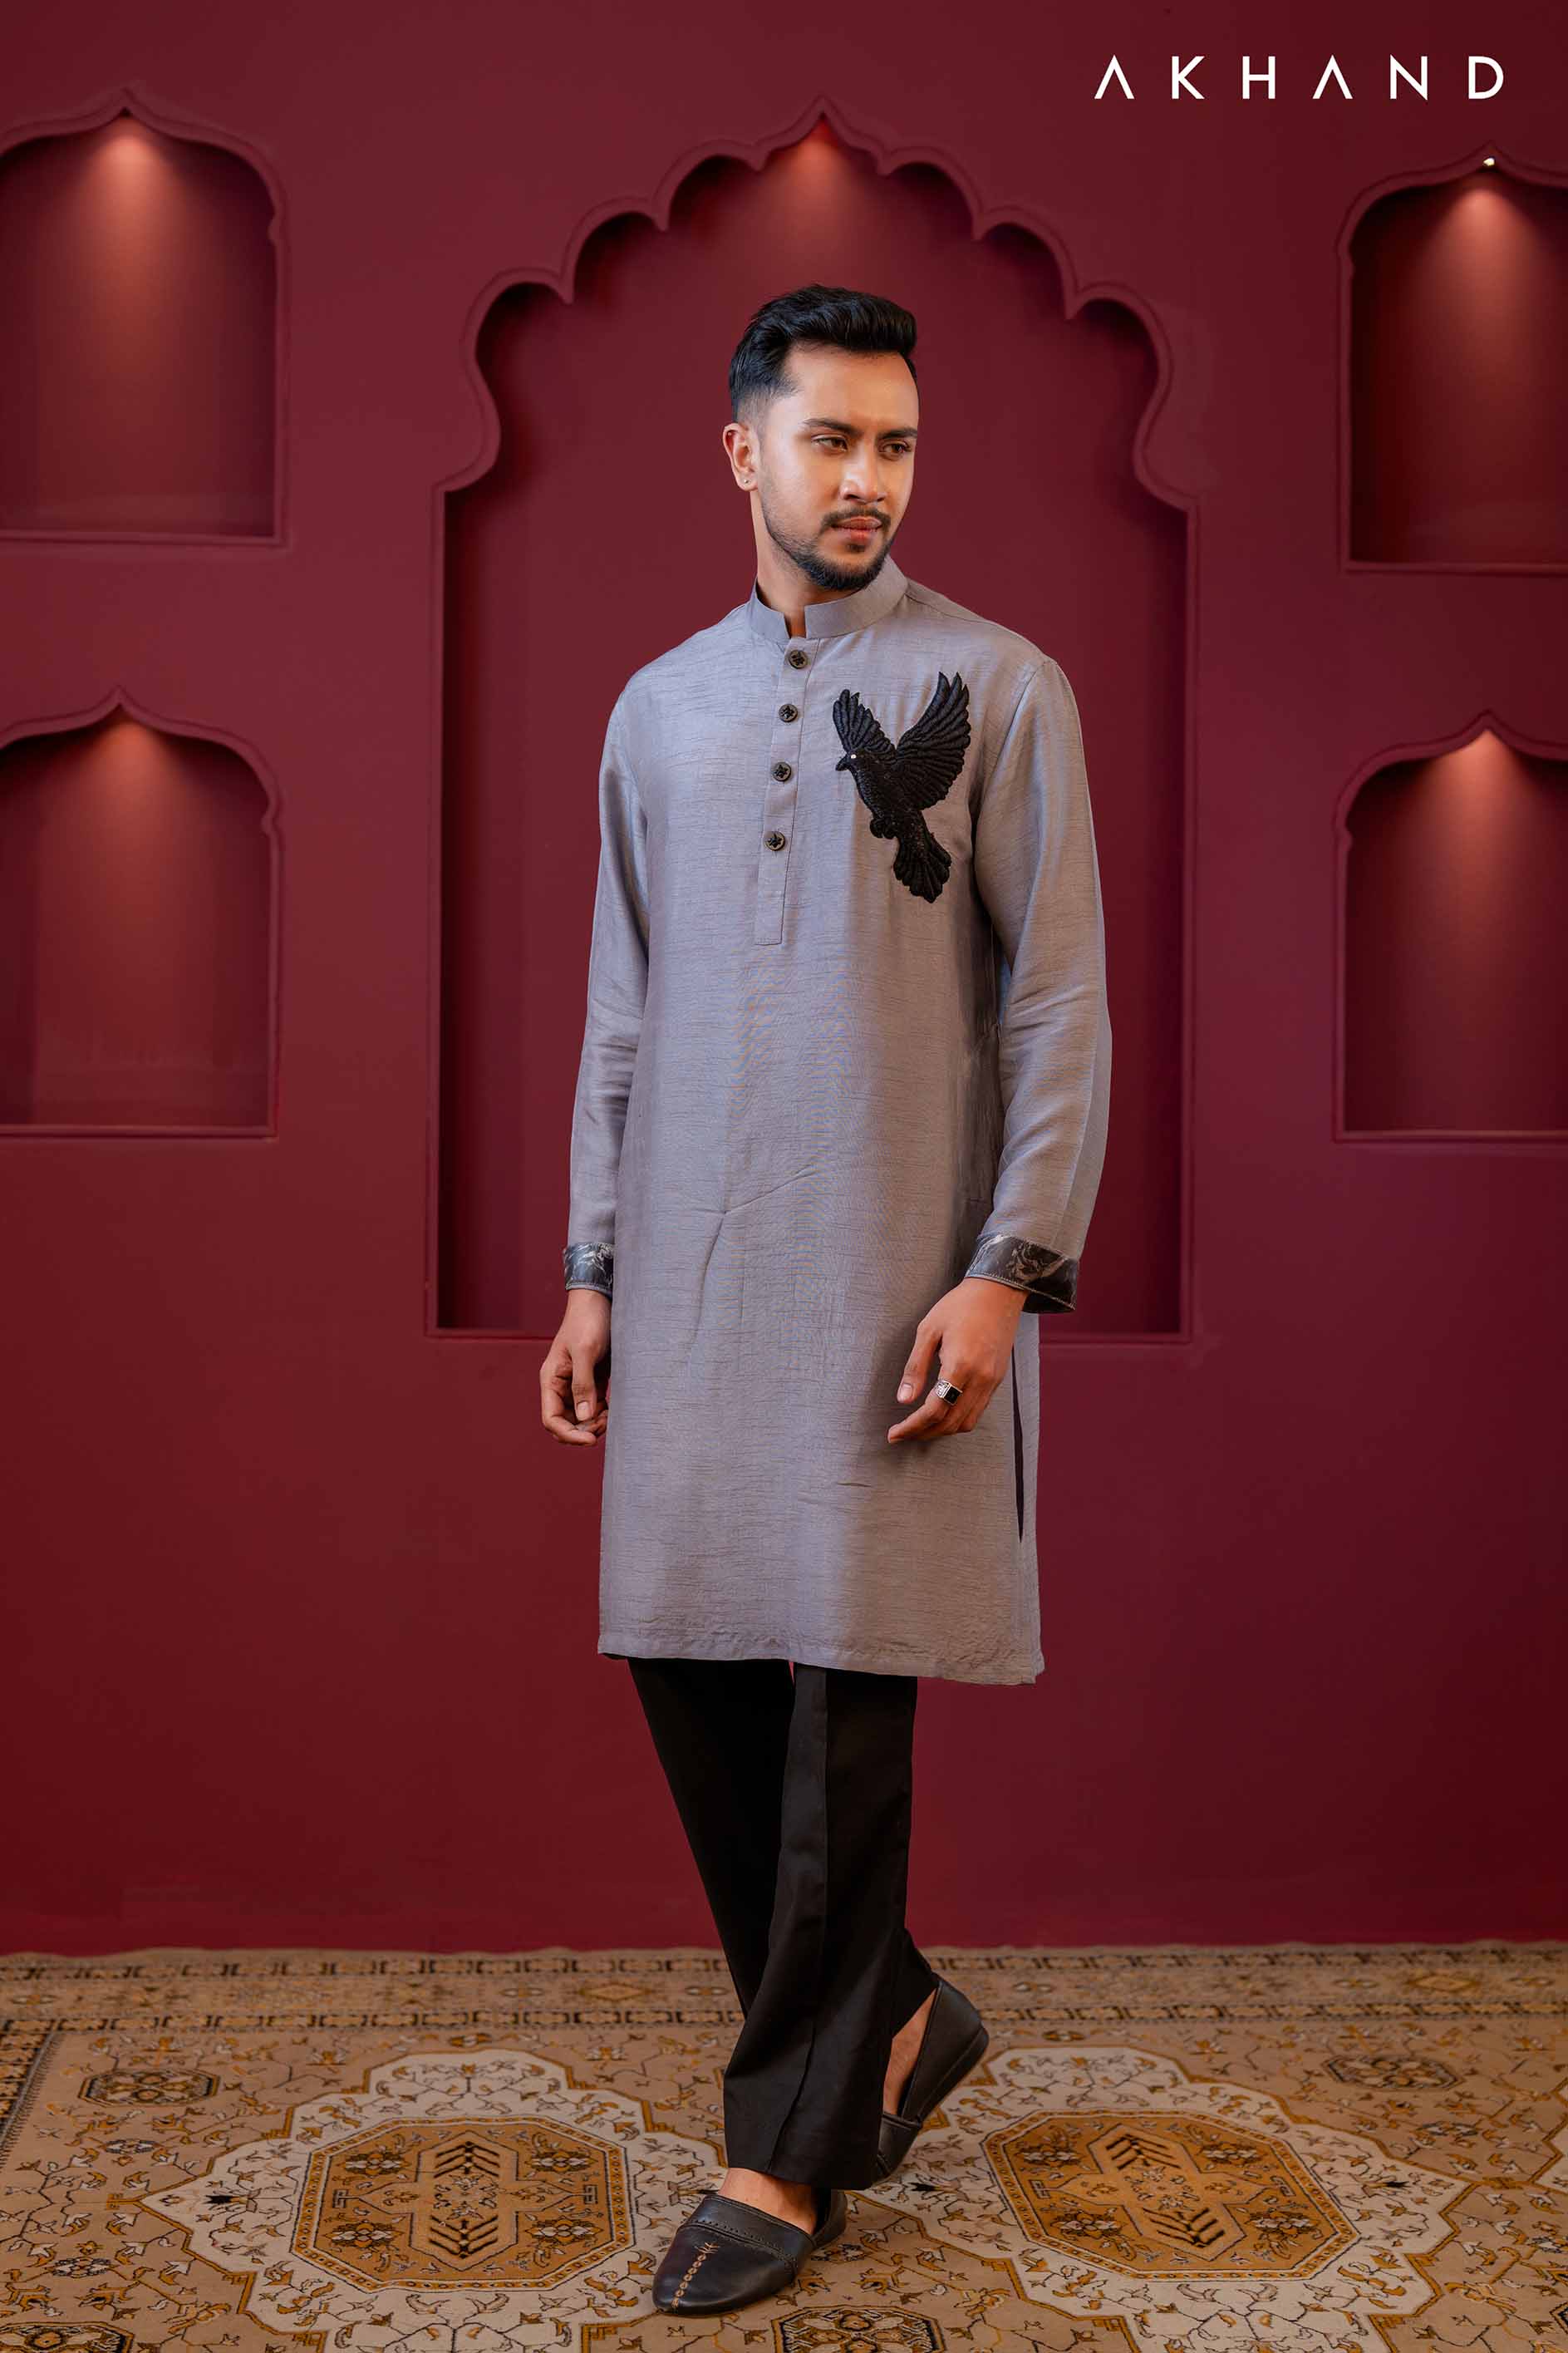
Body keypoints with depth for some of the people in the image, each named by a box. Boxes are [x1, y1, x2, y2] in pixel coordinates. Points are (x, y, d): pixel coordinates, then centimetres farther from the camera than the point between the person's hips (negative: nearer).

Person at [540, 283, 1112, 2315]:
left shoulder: (998, 686, 1)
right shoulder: (660, 705, 14)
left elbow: (1061, 1004, -4)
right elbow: (622, 1016, 16)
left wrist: (1010, 1268, -13)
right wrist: (592, 1269, 10)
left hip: (897, 1278, -4)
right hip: (696, 1273, 5)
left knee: (846, 1699, -3)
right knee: (687, 1661, 5)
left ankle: (784, 2149, 12)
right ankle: (892, 2019, 26)